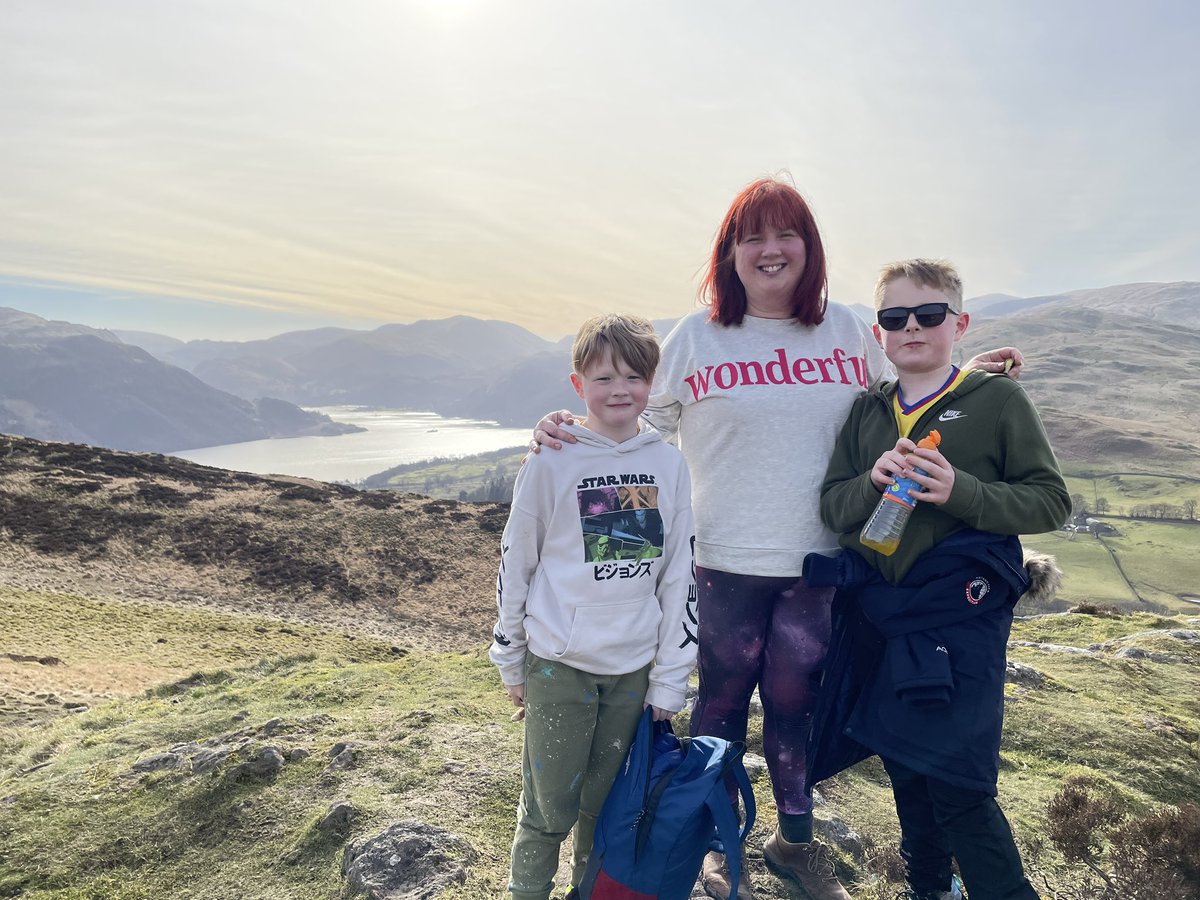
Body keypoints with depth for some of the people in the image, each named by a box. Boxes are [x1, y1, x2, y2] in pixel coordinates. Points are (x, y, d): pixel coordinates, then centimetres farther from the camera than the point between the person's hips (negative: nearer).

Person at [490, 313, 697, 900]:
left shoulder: (669, 465, -1)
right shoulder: (552, 463, -8)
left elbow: (679, 576, 3)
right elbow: (515, 565, -1)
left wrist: (670, 678, 3)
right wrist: (510, 663, 4)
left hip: (634, 668, 3)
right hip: (558, 664, -2)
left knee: (608, 802, 17)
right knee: (550, 806, 8)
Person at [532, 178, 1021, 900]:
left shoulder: (850, 331, 5)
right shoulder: (695, 337, -1)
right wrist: (569, 435, -12)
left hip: (820, 561, 2)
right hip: (727, 562, -2)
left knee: (796, 702, 16)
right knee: (723, 702, 12)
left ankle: (796, 838, 39)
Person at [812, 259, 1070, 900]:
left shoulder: (998, 401, -1)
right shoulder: (866, 413, 11)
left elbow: (1052, 503, -5)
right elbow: (832, 507, 5)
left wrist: (962, 492, -21)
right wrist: (873, 482, -16)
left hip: (962, 612, -4)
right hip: (878, 605, 5)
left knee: (956, 787, -7)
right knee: (903, 769, 18)